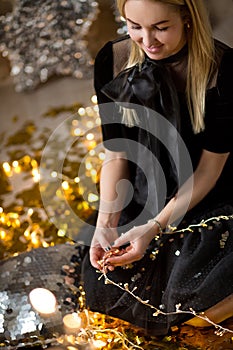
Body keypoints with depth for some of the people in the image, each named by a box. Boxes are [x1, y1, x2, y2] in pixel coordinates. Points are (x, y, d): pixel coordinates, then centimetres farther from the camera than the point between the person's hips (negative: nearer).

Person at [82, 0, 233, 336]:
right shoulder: (112, 62, -8)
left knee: (197, 311, -22)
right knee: (105, 289, -13)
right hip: (143, 199, 4)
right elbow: (116, 154, -3)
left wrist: (154, 227, -21)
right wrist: (105, 226, -15)